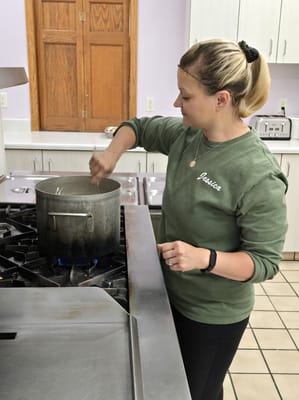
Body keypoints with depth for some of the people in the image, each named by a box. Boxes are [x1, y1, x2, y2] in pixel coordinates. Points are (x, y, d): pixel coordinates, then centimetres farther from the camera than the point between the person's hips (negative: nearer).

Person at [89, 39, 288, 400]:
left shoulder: (258, 174, -28)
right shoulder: (185, 136, -8)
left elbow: (265, 262, -23)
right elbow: (139, 127, 10)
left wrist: (204, 258, -36)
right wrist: (112, 154, -7)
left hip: (214, 315, -6)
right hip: (172, 293, 7)